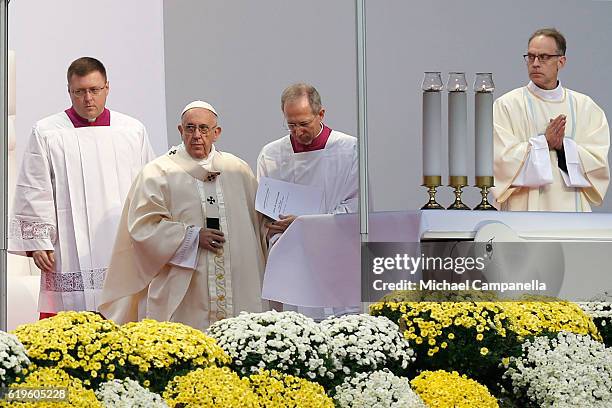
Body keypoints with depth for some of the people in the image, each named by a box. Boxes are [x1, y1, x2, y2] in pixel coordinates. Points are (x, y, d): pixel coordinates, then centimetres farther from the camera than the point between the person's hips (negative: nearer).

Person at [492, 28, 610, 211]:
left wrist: (563, 146, -12)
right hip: (524, 211, -2)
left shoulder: (585, 106, 9)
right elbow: (502, 159, -7)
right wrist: (543, 143, -12)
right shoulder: (506, 105, 2)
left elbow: (599, 161, 2)